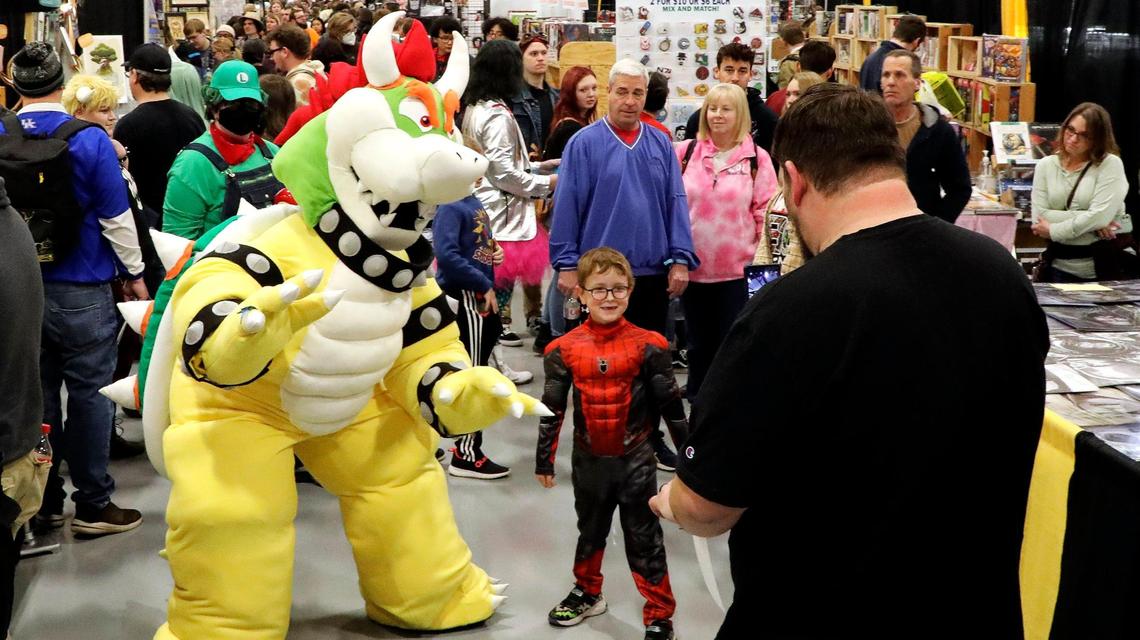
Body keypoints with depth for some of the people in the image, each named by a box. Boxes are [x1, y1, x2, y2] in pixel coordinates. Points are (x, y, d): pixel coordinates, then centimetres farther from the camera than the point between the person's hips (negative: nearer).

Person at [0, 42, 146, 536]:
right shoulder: (89, 139, -14)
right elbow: (116, 217, -11)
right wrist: (135, 273, 2)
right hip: (81, 289, -4)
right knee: (88, 393, 5)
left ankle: (43, 500, 22)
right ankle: (93, 504, 11)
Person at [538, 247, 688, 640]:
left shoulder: (648, 346, -12)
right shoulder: (565, 349, -7)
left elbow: (670, 404, -5)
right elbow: (552, 409, 1)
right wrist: (544, 460, 5)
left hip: (635, 459, -2)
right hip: (588, 459, 2)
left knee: (643, 538, 6)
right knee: (590, 531, 21)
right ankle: (587, 594, 42)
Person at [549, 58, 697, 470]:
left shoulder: (660, 144, 6)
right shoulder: (585, 143, -5)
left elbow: (676, 202, 6)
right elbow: (568, 205, -6)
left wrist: (680, 259, 0)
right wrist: (567, 264, -8)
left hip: (653, 271, 4)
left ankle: (649, 434, 25)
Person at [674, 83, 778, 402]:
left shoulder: (757, 158, -1)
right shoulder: (686, 152, 5)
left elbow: (767, 212, -1)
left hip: (737, 269, -2)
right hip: (692, 266, 3)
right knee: (699, 343, 13)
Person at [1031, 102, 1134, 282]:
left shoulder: (1110, 164, -4)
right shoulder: (1046, 165, 5)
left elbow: (1101, 216, -16)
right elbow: (1039, 217, -6)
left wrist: (1053, 231, -11)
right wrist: (1089, 221, -15)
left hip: (1106, 265, -3)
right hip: (1060, 266, 3)